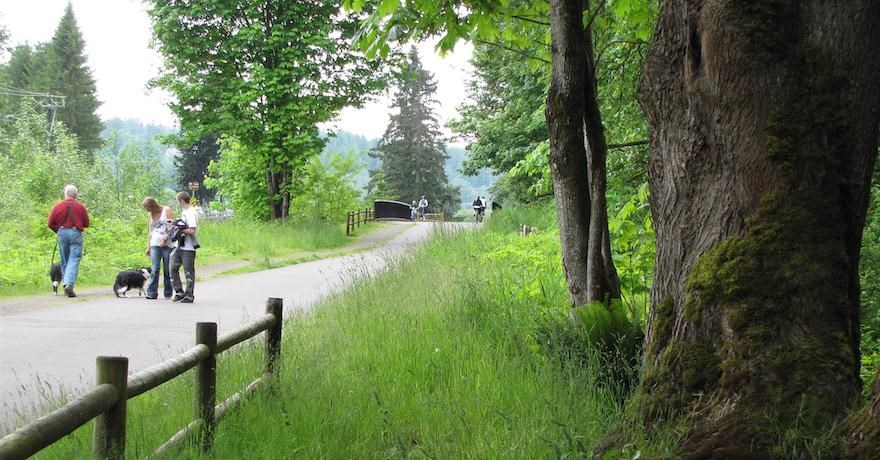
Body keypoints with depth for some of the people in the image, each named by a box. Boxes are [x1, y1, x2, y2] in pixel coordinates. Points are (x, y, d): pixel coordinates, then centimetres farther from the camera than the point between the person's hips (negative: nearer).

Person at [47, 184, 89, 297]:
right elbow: (86, 224, 3)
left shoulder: (57, 207, 1)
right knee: (74, 260, -5)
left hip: (62, 233, 2)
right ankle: (69, 284, -21)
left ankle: (65, 282, 16)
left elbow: (50, 223, 1)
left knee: (64, 260, 14)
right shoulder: (80, 206, -2)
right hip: (76, 233, -2)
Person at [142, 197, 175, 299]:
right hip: (155, 245, 3)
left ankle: (168, 294, 6)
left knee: (168, 271, 0)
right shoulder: (150, 214, 15)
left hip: (167, 244, -3)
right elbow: (149, 231, 19)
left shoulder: (167, 211, -1)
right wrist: (148, 247, 14)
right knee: (155, 269, -8)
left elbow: (172, 228, -7)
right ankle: (151, 293, -10)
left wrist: (165, 239, -16)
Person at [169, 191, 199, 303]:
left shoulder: (191, 213, -16)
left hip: (188, 248, -9)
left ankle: (189, 296, 8)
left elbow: (192, 231, -23)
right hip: (179, 246, 9)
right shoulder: (184, 211, 14)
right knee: (173, 268, 7)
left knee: (189, 272, 0)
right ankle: (179, 292, 16)